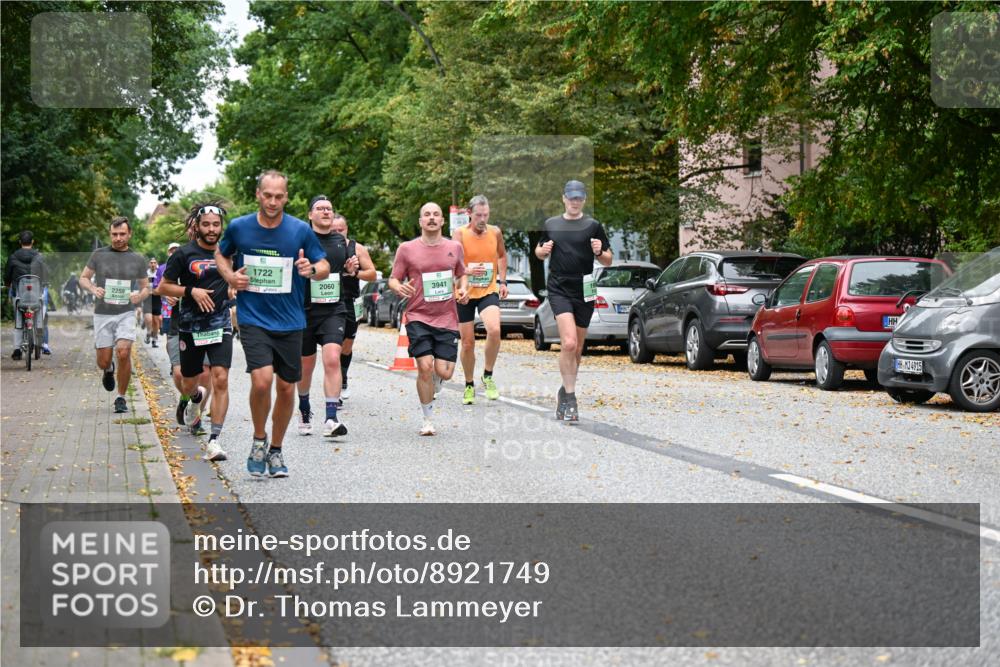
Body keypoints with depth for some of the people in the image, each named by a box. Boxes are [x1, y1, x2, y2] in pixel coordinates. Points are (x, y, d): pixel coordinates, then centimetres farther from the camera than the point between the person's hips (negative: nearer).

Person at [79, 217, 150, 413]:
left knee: (124, 353, -21)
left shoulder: (137, 259, 6)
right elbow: (83, 278, 11)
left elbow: (145, 287, 13)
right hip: (102, 314, 1)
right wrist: (93, 289, -11)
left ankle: (121, 398, -4)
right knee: (103, 362, 2)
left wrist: (140, 296, -10)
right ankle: (109, 370, 42)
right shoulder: (99, 255, 3)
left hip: (126, 313, -1)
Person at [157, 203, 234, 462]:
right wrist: (191, 291, -14)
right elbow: (163, 287, -1)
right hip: (190, 327, -1)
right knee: (189, 384, 11)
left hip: (220, 325, 1)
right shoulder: (184, 254, -4)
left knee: (221, 379, -15)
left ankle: (214, 440, -13)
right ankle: (195, 397, 50)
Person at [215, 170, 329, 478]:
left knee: (286, 387, 7)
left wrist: (311, 270, -18)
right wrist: (229, 275, -1)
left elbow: (325, 267, 5)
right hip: (253, 319, -1)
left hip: (290, 322, 1)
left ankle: (276, 450, 28)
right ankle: (259, 439, 6)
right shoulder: (239, 227, -2)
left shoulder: (300, 230, -4)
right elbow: (221, 254, 18)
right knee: (262, 379, -20)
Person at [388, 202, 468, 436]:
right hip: (418, 317, -2)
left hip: (447, 318, 2)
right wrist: (399, 287, -19)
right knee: (425, 366, -13)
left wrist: (463, 289, 1)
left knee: (444, 372, -7)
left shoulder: (454, 247, 7)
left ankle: (434, 380, 34)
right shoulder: (407, 249, -1)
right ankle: (428, 420, 6)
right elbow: (393, 279, 4)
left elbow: (462, 274, 22)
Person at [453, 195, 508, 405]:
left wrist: (502, 281, 10)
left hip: (489, 291, 1)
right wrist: (467, 270, -36)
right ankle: (469, 386, 27)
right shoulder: (460, 234, -10)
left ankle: (488, 376, -6)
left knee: (494, 330, -26)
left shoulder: (495, 232, 0)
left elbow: (502, 255, 19)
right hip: (465, 293, -1)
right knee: (467, 343, 6)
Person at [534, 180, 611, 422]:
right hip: (559, 290, -1)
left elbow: (608, 261, 8)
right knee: (568, 343, -19)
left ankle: (566, 392, 28)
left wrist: (599, 252, -14)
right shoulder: (551, 224, 9)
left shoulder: (593, 226, 5)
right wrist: (543, 250, 0)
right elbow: (539, 253, 23)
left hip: (584, 292, 1)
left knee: (577, 350, 9)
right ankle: (570, 398, -13)